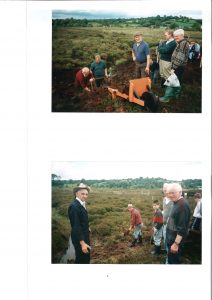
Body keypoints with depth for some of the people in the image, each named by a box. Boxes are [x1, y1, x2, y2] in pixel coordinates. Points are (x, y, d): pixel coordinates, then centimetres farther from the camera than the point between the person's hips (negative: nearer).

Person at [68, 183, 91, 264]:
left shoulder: (81, 205, 8)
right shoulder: (74, 206, -22)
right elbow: (76, 226, -26)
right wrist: (82, 243, -27)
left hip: (84, 237, 10)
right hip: (79, 239, -10)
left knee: (86, 259, 19)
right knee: (82, 260, -2)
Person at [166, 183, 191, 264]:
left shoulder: (183, 205, -24)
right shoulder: (176, 203, 7)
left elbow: (182, 227, -26)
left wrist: (176, 243, -25)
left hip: (176, 240, -10)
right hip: (172, 238, 10)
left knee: (173, 262, 1)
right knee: (171, 260, 21)